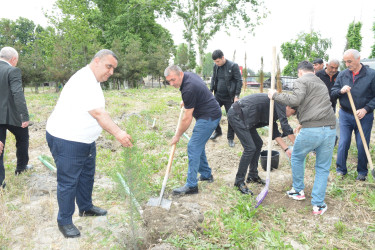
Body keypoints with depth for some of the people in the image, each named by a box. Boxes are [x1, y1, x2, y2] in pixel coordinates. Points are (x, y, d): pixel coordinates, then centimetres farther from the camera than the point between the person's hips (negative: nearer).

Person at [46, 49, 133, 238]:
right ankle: (64, 222, 16)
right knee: (69, 182, 1)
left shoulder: (93, 81, 10)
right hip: (66, 140, -10)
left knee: (87, 176, 20)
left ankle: (86, 208, 39)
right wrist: (117, 133, -37)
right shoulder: (83, 81, -23)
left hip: (86, 140, 10)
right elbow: (97, 113, -32)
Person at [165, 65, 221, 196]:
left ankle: (191, 186, -7)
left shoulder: (189, 89, -25)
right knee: (198, 145, 17)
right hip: (211, 113, 11)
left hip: (209, 117, -11)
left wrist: (178, 135, -8)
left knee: (194, 147, -11)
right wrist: (186, 102, 24)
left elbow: (187, 118, -19)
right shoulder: (188, 74, 4)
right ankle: (206, 175, 30)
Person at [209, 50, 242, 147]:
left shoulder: (233, 66, -13)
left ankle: (230, 138, 18)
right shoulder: (216, 66, 3)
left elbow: (239, 81, -11)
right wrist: (211, 91, 7)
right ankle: (217, 131, 29)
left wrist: (237, 95, -14)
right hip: (218, 95, 5)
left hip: (229, 97, -5)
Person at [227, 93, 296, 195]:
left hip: (243, 117, 11)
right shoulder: (280, 101, -9)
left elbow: (275, 132, 19)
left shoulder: (275, 109, 19)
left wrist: (286, 149, 13)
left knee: (258, 144, 16)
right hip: (236, 115, -11)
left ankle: (252, 176, 26)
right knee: (250, 148, -12)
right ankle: (239, 182, 0)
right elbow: (285, 126, -14)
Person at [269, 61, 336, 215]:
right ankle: (318, 205, 15)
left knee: (297, 158, 20)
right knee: (323, 168, 13)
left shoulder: (301, 81, 2)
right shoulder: (322, 83, 26)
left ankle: (298, 191, 33)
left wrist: (275, 95, -4)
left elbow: (295, 100, -17)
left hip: (311, 130, -6)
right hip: (330, 129, 6)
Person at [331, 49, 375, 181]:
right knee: (343, 143, 3)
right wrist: (341, 91, -15)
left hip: (364, 116, -2)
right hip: (345, 115, 2)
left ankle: (362, 172, 23)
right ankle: (341, 169, 19)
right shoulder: (342, 75, 3)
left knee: (362, 145, 5)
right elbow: (332, 93, 6)